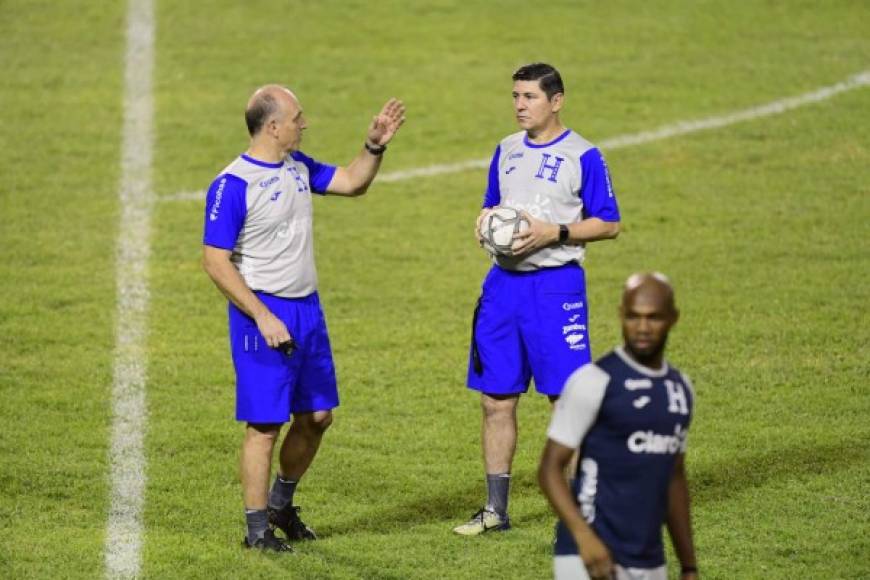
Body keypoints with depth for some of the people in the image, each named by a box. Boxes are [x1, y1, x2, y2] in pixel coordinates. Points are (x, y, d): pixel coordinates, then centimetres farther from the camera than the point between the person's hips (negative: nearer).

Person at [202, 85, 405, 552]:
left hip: (307, 308, 8)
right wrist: (263, 317, -21)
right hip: (264, 313, -8)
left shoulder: (298, 166, 8)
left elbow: (353, 183, 23)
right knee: (265, 423, -3)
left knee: (317, 415, 13)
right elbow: (216, 262, -17)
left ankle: (281, 504, 32)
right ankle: (257, 528, 7)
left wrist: (374, 146, 5)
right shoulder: (232, 185, -16)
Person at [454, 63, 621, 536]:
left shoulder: (582, 156, -5)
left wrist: (555, 233, -17)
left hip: (556, 283, -6)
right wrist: (486, 219, 1)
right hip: (503, 281, 6)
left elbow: (608, 224, -5)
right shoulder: (507, 150, 13)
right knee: (496, 401, 6)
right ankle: (495, 510, 15)